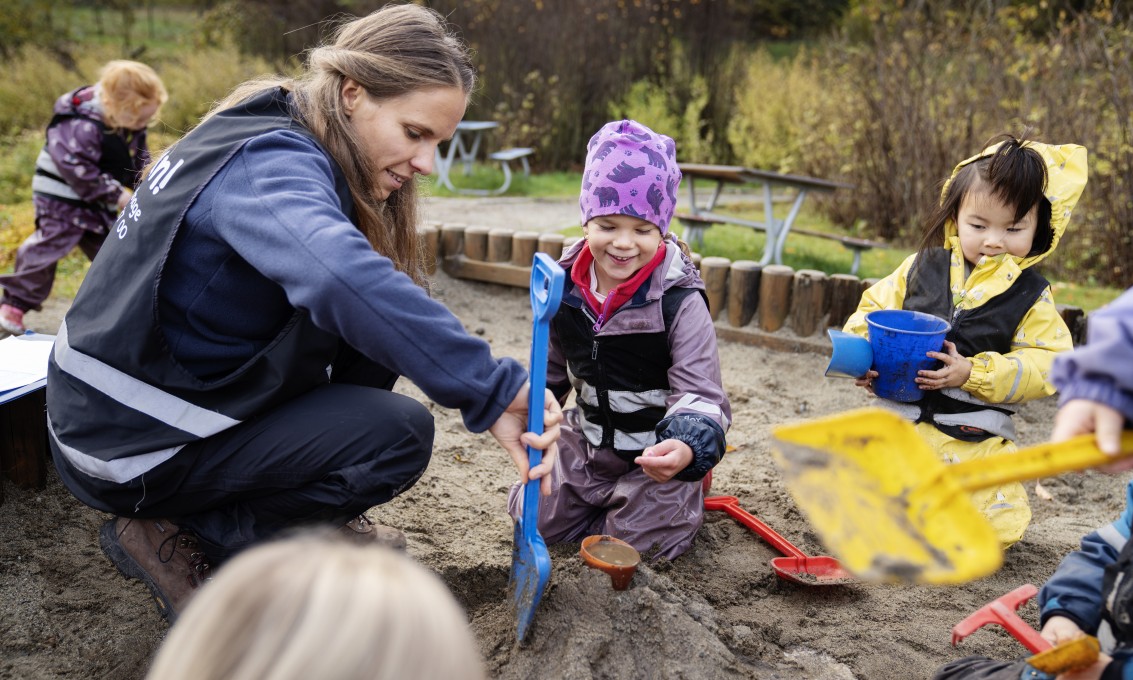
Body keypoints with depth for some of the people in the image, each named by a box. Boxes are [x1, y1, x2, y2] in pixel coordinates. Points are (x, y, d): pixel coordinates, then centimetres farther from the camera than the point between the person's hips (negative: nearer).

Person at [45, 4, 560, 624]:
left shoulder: (295, 149, 4)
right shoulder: (271, 164, -26)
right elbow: (341, 277, -47)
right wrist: (492, 391, -42)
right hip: (131, 450, -9)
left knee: (368, 335, 2)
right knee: (399, 434, -17)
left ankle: (314, 519, 13)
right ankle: (175, 540, -3)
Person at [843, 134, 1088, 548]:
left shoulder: (1031, 296, -3)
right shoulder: (921, 269, -1)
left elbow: (1046, 363, -10)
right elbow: (873, 309, 4)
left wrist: (974, 373, -23)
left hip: (974, 437, -1)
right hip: (901, 417, 1)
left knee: (999, 525, -4)